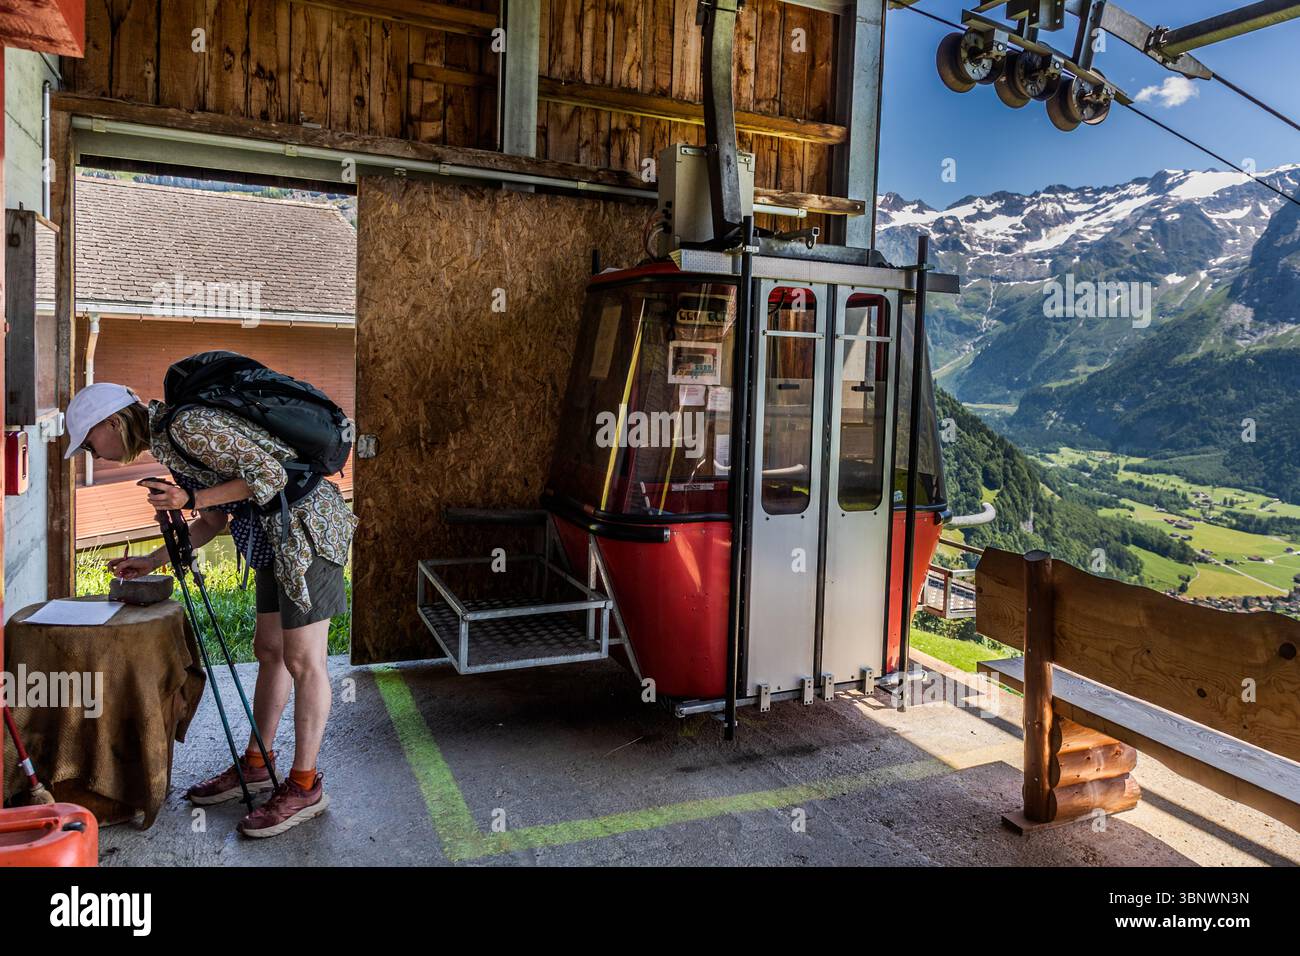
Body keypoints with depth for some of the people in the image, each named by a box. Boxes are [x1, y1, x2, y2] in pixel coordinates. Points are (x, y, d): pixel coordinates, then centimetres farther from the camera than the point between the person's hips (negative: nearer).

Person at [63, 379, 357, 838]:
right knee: (269, 650, 15)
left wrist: (190, 499, -17)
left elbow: (270, 474, -20)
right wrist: (151, 562, 21)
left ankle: (305, 786, 4)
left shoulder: (187, 426, -16)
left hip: (306, 526, -10)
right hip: (277, 538, 10)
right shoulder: (166, 440, 15)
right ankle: (256, 764, 28)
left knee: (303, 659, -5)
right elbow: (215, 521, 21)